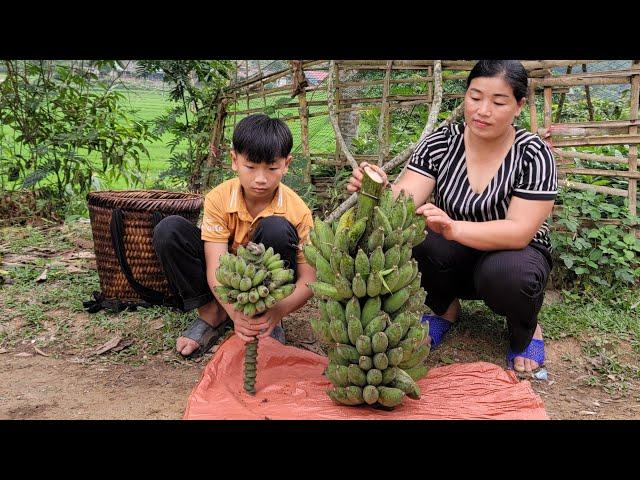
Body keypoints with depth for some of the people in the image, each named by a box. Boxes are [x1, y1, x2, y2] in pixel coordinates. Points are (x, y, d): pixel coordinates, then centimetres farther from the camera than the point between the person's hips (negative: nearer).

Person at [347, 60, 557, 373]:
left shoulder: (533, 155, -17)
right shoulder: (440, 143, -10)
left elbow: (519, 232, -27)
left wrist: (453, 228, -45)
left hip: (512, 254, -2)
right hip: (454, 258, 2)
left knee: (508, 274, -37)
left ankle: (525, 330, 0)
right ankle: (444, 307, 4)